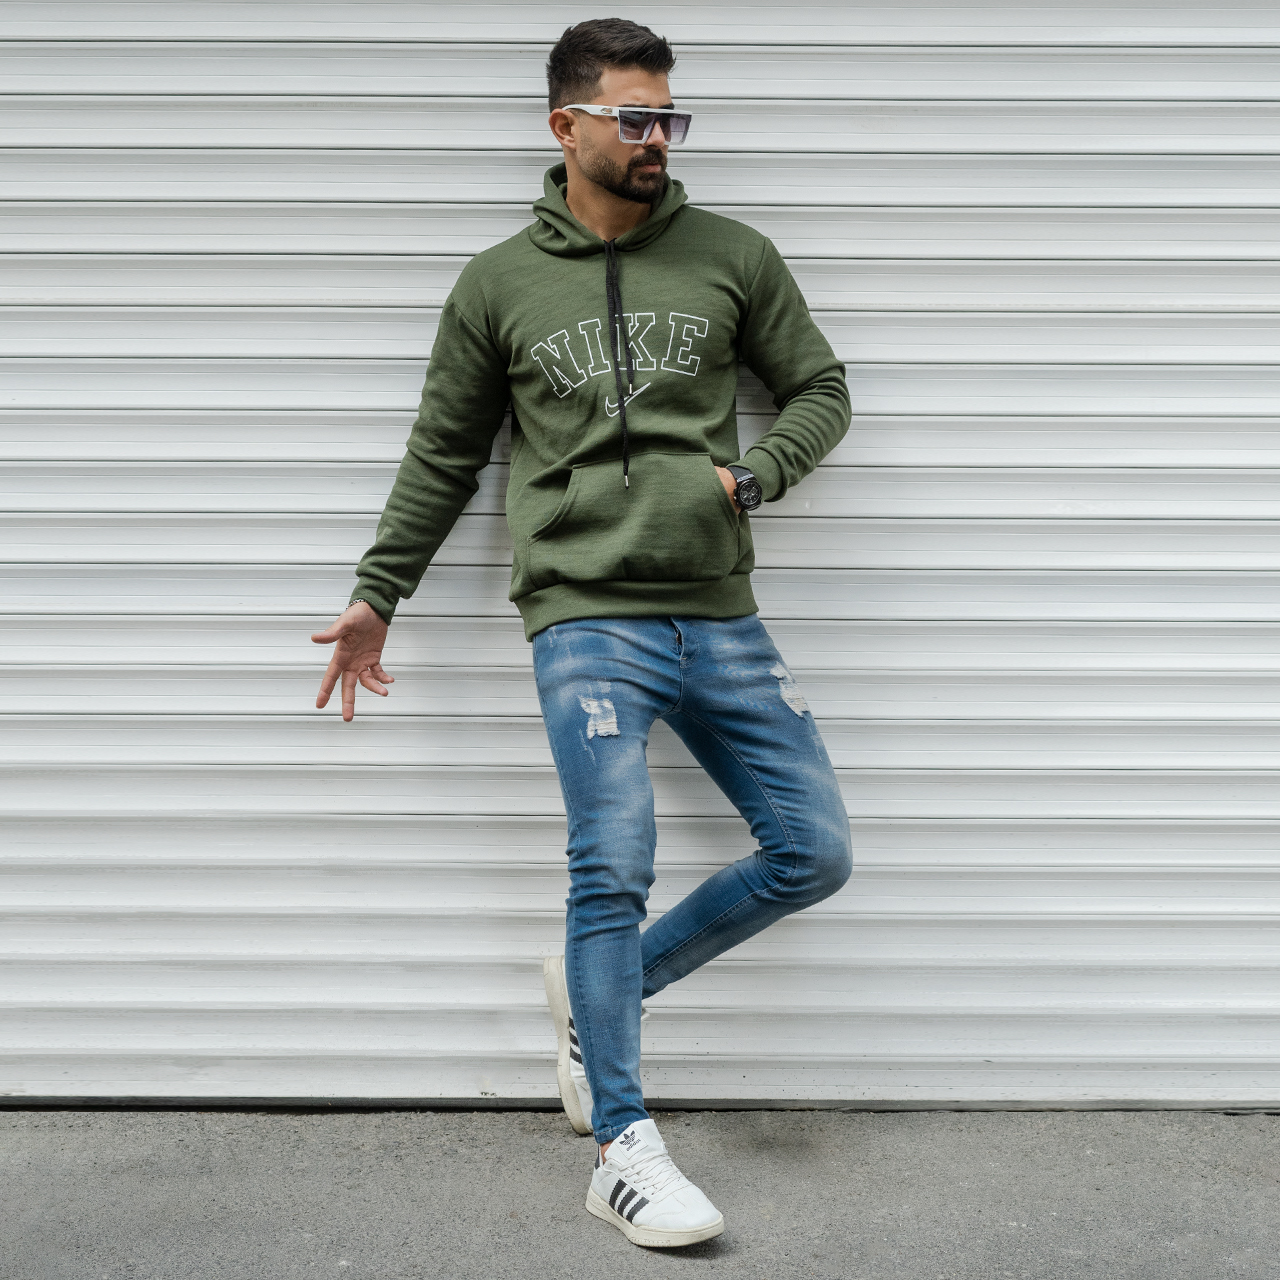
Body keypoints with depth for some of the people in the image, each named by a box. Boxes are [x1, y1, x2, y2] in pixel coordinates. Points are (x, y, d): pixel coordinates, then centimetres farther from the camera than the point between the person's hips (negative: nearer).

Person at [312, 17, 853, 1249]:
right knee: (613, 866, -11)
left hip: (721, 618, 4)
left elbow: (819, 387, 16)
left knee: (814, 851, 3)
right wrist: (376, 595, 13)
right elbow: (443, 452, 13)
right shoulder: (498, 285, 6)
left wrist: (752, 474, -3)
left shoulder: (733, 257, 9)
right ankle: (624, 1149, 2)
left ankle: (596, 989, 21)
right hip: (587, 620, -3)